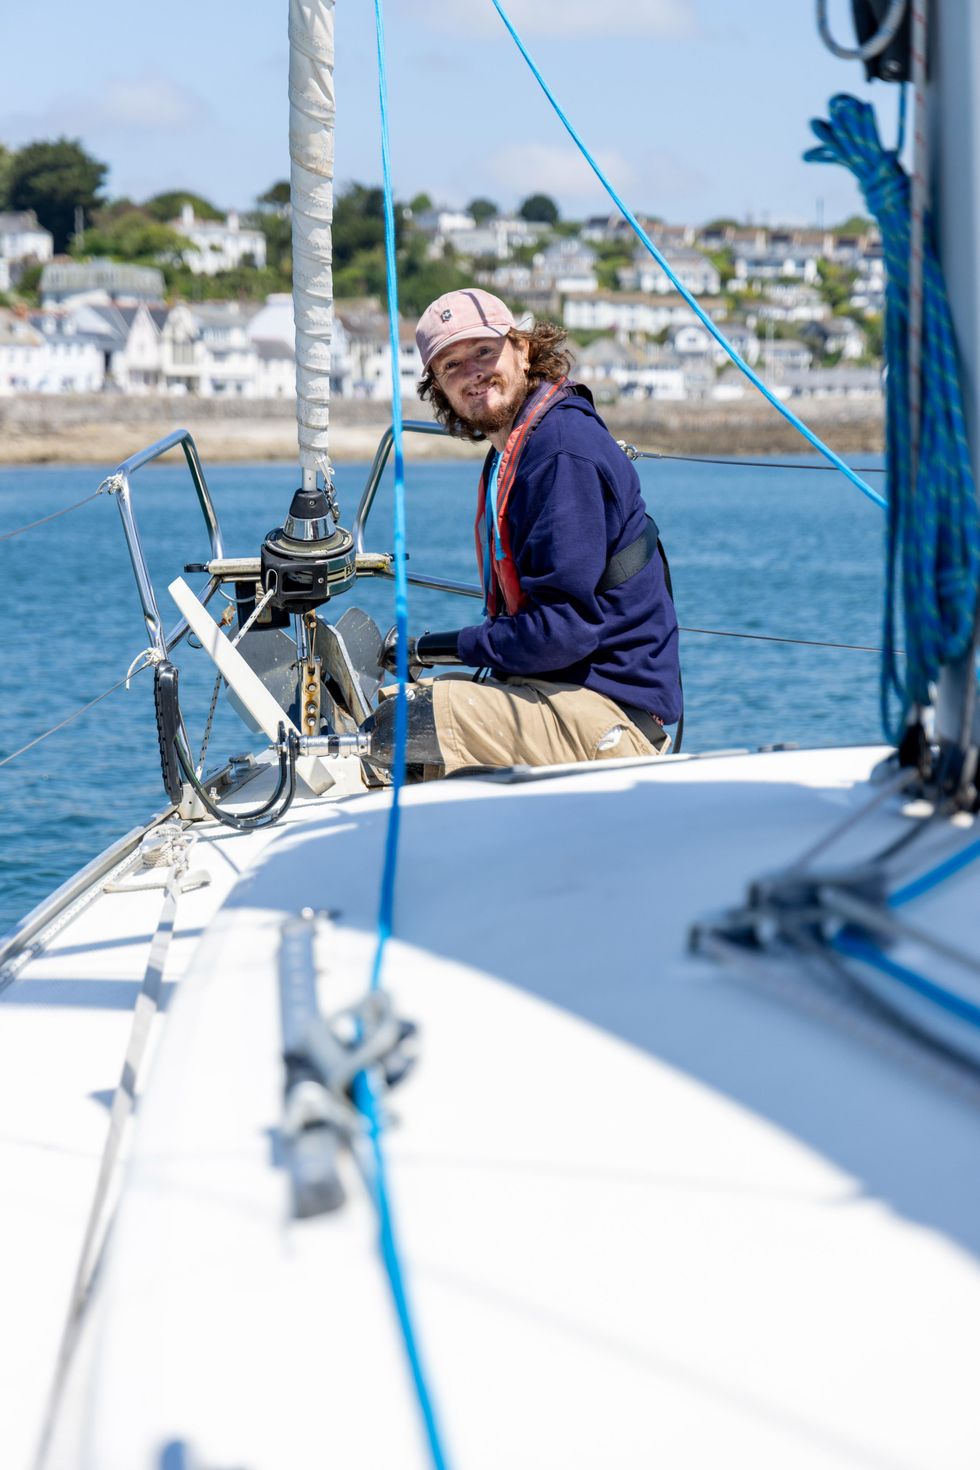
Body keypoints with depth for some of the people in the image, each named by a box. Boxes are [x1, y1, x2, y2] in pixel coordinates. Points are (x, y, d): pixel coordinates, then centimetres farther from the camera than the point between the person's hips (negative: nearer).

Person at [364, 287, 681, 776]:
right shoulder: (509, 452, 16)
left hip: (607, 714, -11)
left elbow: (566, 627, -22)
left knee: (393, 731, -24)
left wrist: (434, 648, -11)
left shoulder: (564, 450, -17)